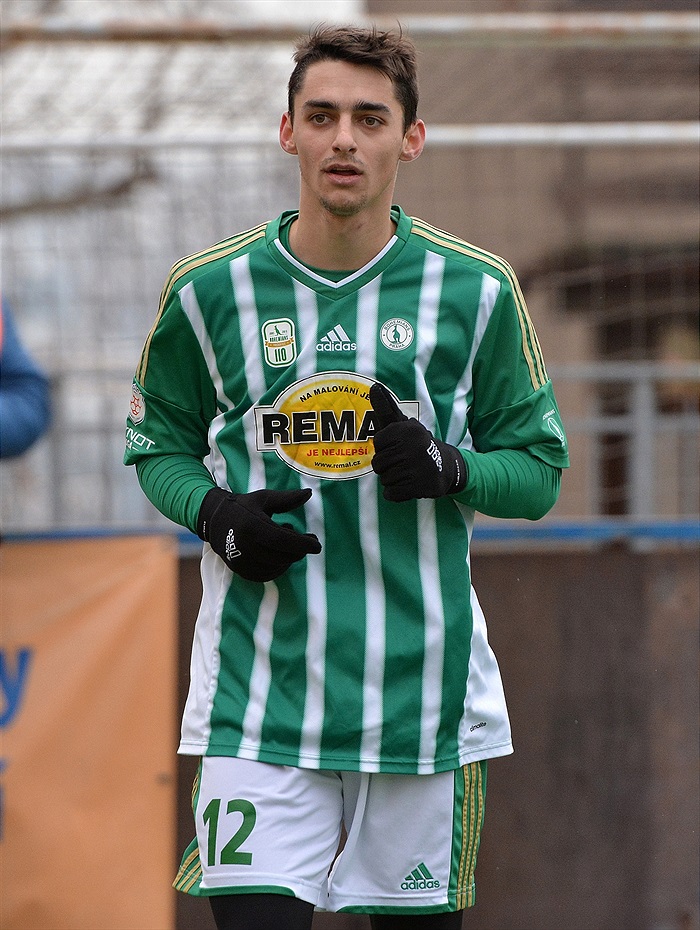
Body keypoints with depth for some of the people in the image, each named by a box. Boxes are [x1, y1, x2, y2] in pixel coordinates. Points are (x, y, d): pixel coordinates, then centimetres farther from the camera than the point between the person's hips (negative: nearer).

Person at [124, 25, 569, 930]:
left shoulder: (477, 291, 1)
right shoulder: (210, 288, 2)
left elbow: (539, 468, 7)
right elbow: (156, 445, 14)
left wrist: (449, 468, -14)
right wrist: (215, 514, -6)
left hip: (423, 683, 1)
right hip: (258, 692, -1)